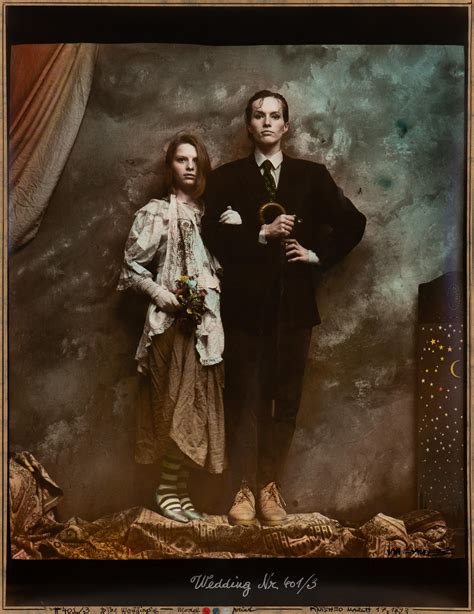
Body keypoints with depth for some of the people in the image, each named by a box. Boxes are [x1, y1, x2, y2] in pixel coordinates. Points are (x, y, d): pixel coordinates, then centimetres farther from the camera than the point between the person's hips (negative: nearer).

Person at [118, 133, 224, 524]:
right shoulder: (156, 213, -2)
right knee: (179, 404, -3)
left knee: (198, 403, 8)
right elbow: (132, 268, -4)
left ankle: (176, 488, 20)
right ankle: (170, 491, 11)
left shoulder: (209, 213, 14)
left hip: (207, 322, 6)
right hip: (174, 322, -5)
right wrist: (161, 294, -16)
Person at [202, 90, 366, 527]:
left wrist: (318, 255, 0)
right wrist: (262, 234, -14)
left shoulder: (312, 175, 11)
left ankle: (270, 486, 20)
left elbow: (353, 223, 11)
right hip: (246, 304, -1)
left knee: (286, 400, 7)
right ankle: (245, 489, 12)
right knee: (245, 400, 1)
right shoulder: (226, 178, 7)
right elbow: (213, 235, -4)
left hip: (294, 304, 2)